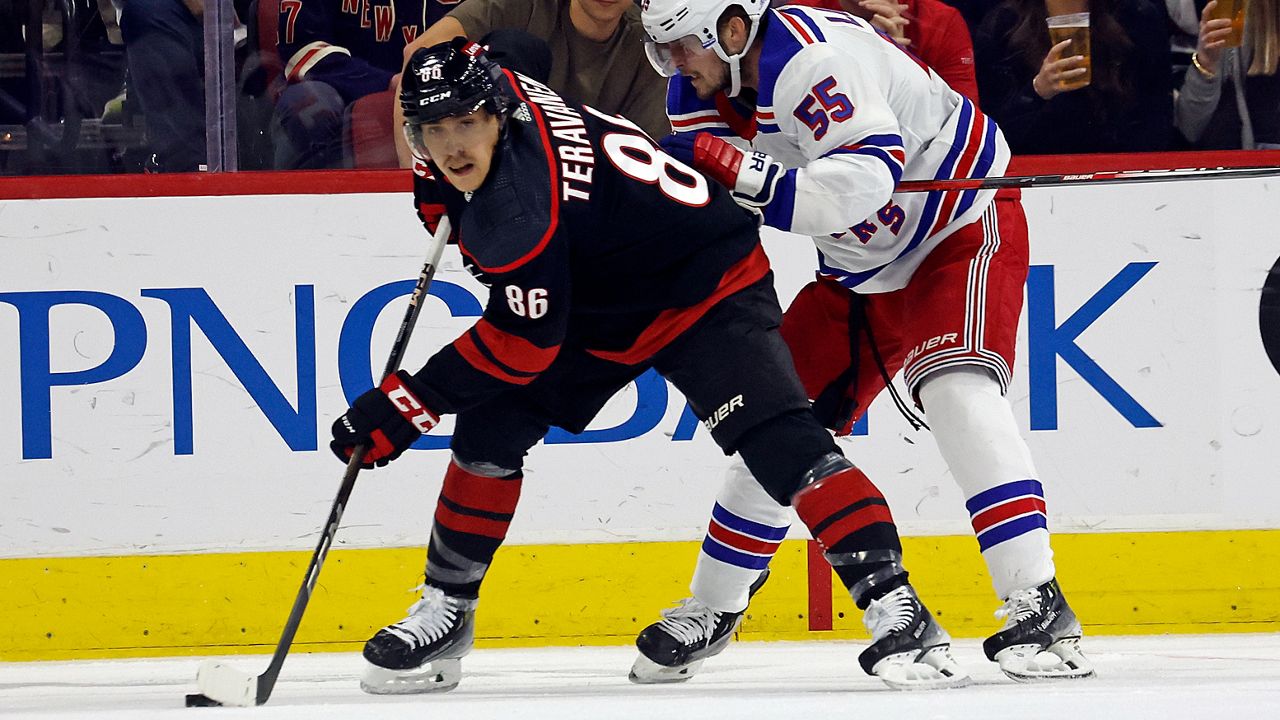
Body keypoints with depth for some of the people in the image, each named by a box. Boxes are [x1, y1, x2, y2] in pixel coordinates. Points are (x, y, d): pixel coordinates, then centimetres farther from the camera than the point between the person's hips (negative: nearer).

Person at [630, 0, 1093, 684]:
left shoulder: (813, 58, -32)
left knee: (954, 389, -30)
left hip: (962, 228, -9)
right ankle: (709, 613, 25)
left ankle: (1038, 608, -32)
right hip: (862, 266, 9)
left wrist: (740, 171, -48)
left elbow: (867, 181, -44)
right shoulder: (705, 86, -4)